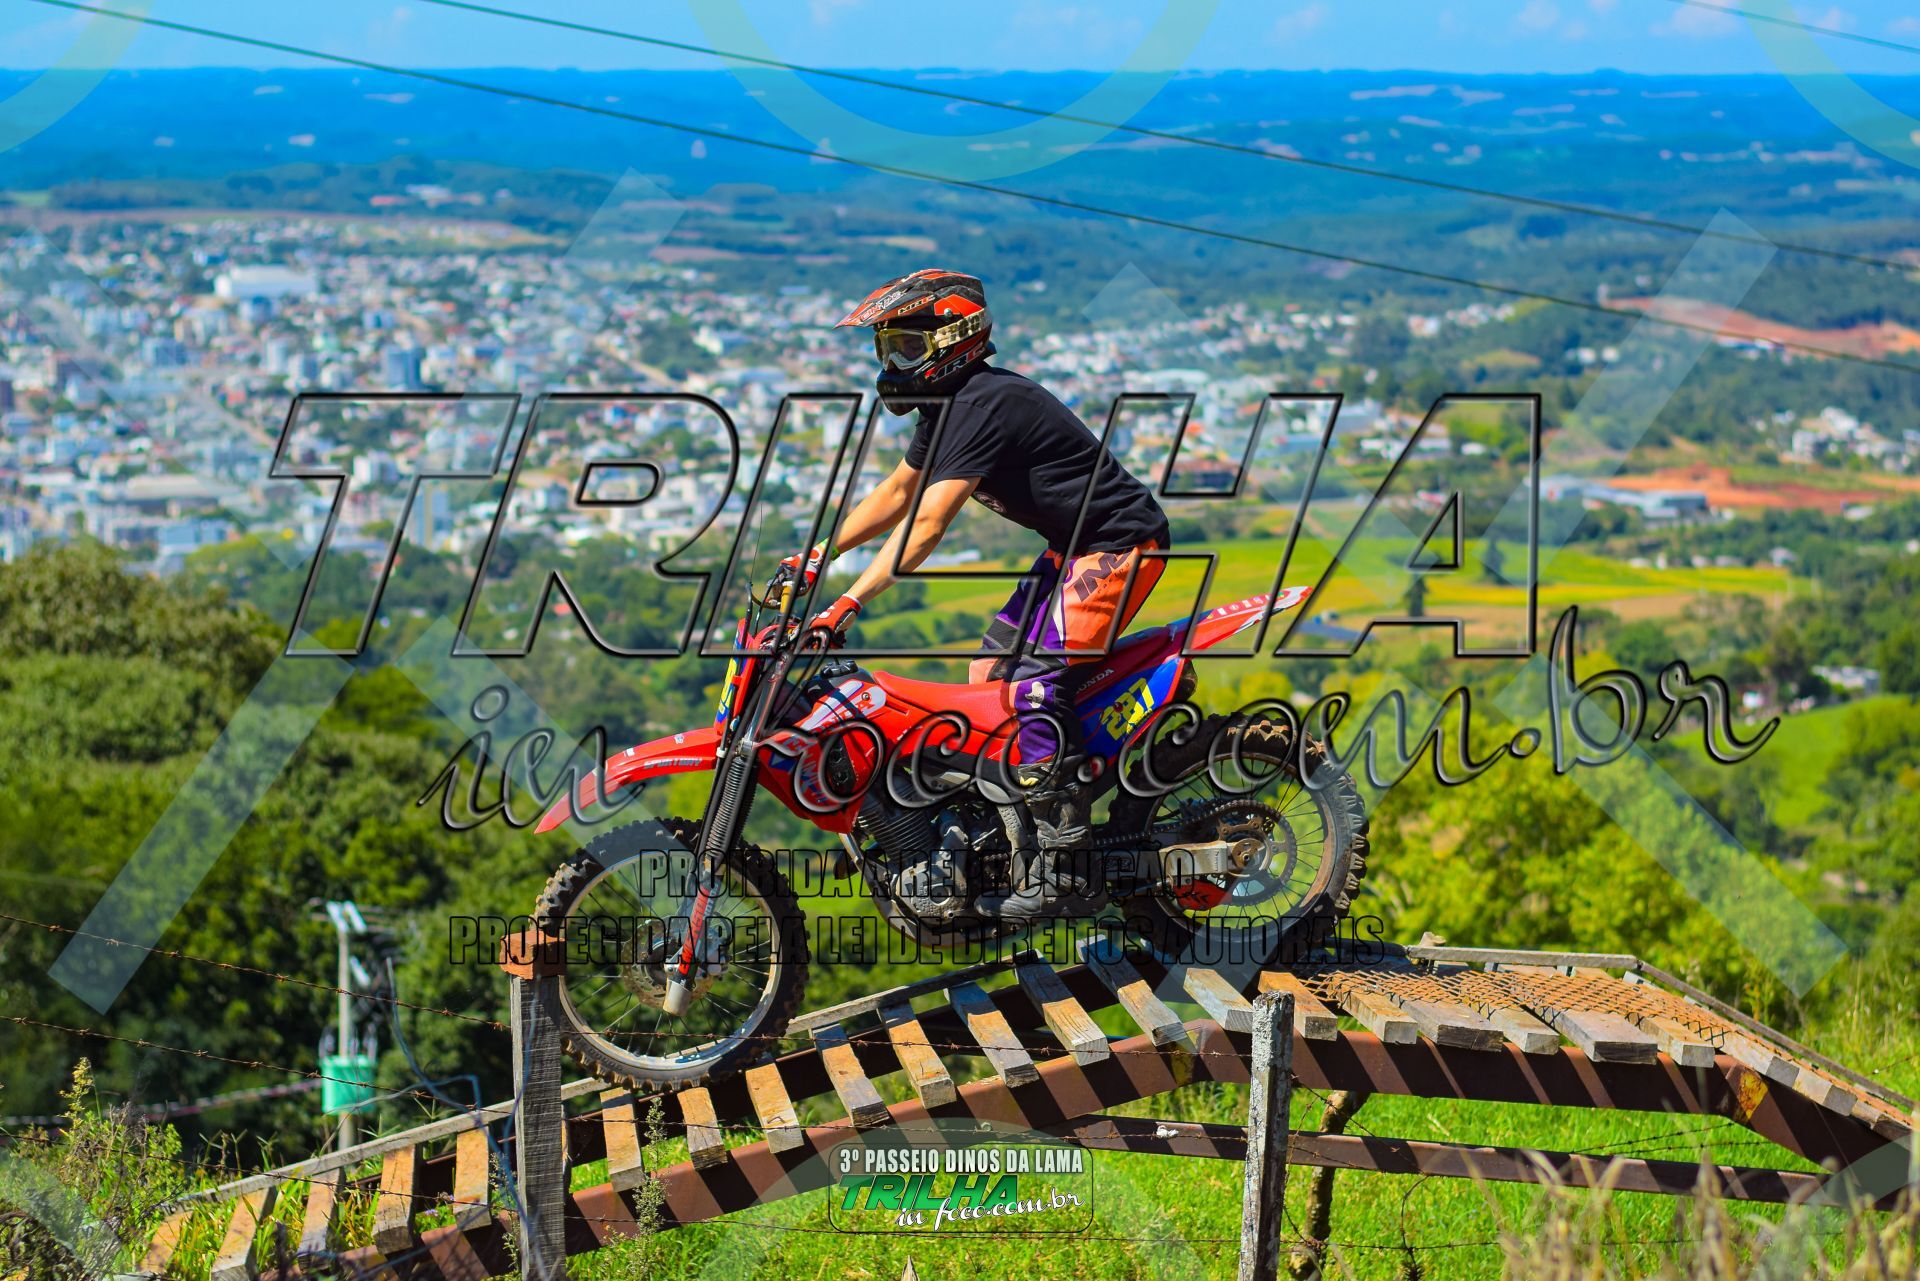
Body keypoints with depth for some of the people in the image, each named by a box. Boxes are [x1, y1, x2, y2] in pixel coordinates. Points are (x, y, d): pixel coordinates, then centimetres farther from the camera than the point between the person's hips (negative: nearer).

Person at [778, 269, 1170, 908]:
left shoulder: (984, 405, -23)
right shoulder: (948, 405, 10)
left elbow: (927, 524, -29)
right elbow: (896, 494, 21)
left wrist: (851, 602, -31)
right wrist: (817, 556, 14)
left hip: (1119, 542, -11)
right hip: (1075, 547, 11)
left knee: (1033, 678, -22)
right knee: (989, 671, 9)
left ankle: (1064, 858, -21)